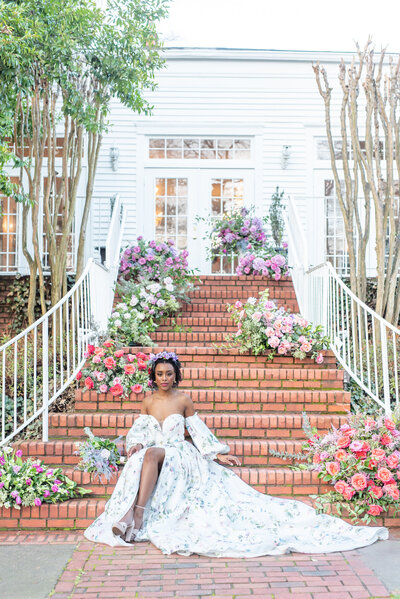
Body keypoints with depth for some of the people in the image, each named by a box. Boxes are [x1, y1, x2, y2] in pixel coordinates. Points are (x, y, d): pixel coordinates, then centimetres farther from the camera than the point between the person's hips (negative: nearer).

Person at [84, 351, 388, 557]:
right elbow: (138, 431, 12)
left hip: (178, 454, -3)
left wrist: (218, 455, 2)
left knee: (154, 454, -37)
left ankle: (136, 514, -43)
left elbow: (199, 432, 8)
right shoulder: (148, 401, 14)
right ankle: (131, 517, -39)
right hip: (151, 454, 3)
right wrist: (136, 444, -11)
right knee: (141, 458, -34)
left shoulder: (184, 399, 6)